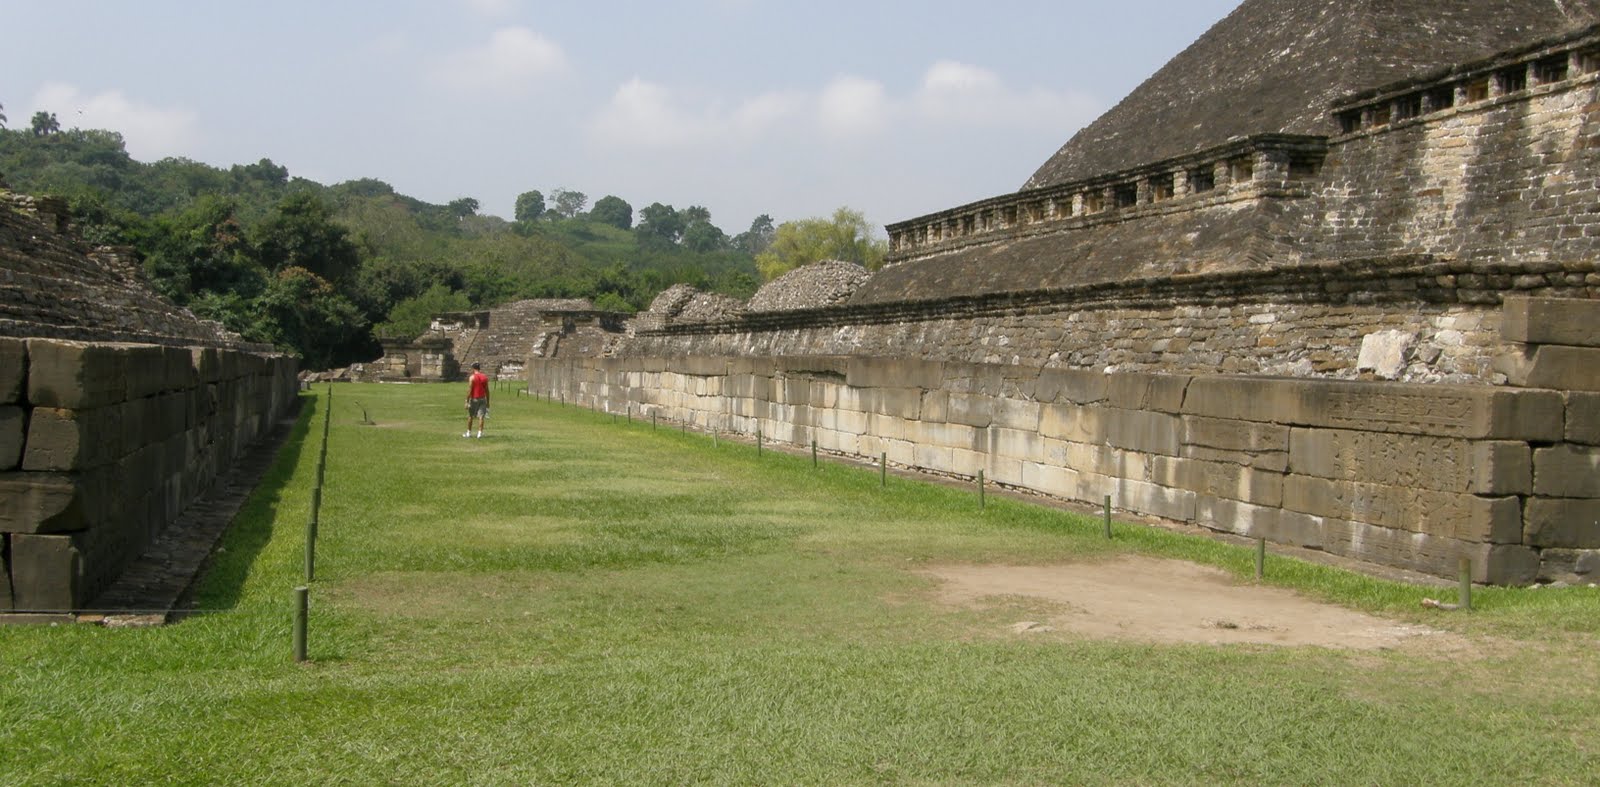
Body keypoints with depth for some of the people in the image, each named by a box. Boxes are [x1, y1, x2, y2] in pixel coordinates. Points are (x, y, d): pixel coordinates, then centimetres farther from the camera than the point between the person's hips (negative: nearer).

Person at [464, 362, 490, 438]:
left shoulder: (472, 377, -8)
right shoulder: (485, 377, 4)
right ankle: (480, 433, -8)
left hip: (474, 399, -3)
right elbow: (487, 390, 6)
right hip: (482, 399, 3)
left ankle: (468, 432, 19)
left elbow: (469, 390, -12)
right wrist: (488, 402, 12)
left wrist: (467, 401, -10)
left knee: (470, 416, 11)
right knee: (481, 416, 0)